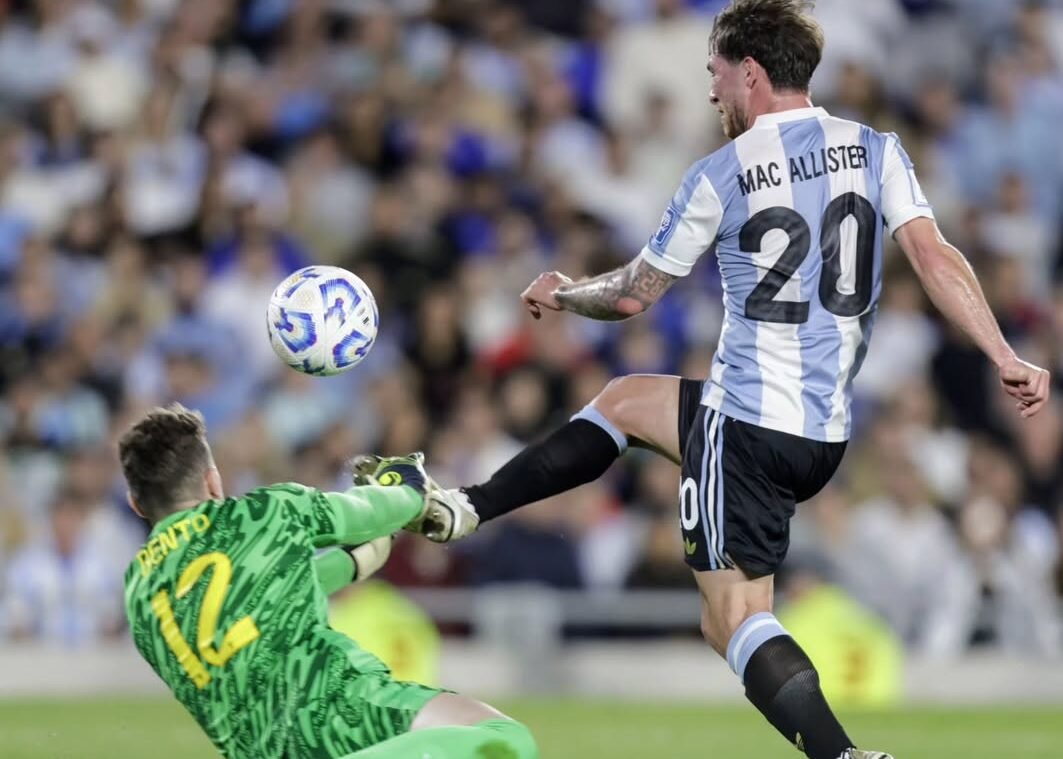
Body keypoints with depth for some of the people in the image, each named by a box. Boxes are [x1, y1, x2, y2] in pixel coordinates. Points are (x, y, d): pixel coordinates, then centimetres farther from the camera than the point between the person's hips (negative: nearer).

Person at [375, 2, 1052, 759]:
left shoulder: (722, 176, -7)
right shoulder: (876, 150, 2)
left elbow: (631, 296, 5)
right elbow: (934, 254, -11)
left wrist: (560, 294, 25)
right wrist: (1005, 357, -13)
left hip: (746, 420, -7)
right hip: (828, 435, 7)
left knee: (736, 617, -2)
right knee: (623, 400, 26)